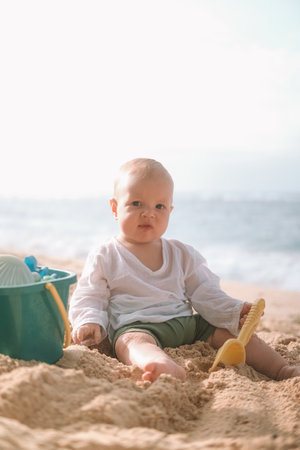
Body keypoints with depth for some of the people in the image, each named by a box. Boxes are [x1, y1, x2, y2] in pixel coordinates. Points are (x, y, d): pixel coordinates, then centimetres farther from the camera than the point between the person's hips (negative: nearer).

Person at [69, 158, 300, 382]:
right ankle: (168, 368, -68)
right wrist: (90, 322, -19)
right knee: (133, 341, -37)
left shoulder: (181, 254, 14)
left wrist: (234, 311, 0)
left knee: (228, 330, -7)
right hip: (135, 325, -5)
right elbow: (89, 298, 3)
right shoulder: (105, 257, 4)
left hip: (188, 323, 6)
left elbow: (204, 292, 15)